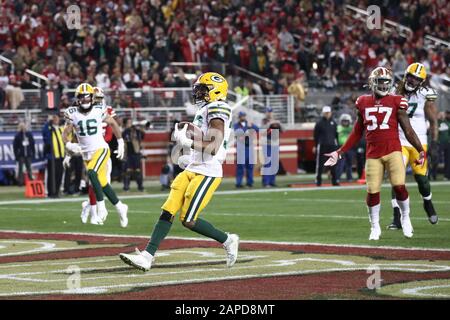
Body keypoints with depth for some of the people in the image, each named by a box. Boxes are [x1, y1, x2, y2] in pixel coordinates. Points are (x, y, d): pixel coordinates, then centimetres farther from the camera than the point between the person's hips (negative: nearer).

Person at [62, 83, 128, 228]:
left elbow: (113, 124, 9)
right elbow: (65, 133, 2)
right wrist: (69, 145, -19)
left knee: (92, 173, -28)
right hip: (86, 153, 4)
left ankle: (101, 206, -20)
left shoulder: (99, 110, -7)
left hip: (100, 149, -4)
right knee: (102, 183, 8)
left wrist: (120, 143, 12)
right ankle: (120, 207, 26)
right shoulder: (73, 114, -3)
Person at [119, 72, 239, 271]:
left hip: (207, 173, -9)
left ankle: (228, 241, 11)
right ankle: (147, 257, -1)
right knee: (168, 212, 1)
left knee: (188, 220, -9)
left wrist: (188, 143, -19)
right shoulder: (204, 110, 17)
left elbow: (215, 146, -21)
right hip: (192, 170, 9)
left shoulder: (216, 108, -13)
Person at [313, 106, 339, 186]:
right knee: (320, 164, -3)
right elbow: (316, 135, 0)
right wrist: (315, 146, -3)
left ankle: (334, 180, 12)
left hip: (332, 146, 4)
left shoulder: (333, 123, 11)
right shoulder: (319, 123, -1)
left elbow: (336, 134, 17)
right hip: (322, 146, -4)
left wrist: (336, 144, 12)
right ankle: (318, 181, 1)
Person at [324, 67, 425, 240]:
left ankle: (405, 217, 13)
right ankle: (375, 227, 19)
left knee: (399, 186, -14)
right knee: (372, 192, -1)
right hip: (373, 153, 2)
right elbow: (357, 133, 18)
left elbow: (408, 130, 3)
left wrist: (420, 149, -8)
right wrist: (339, 152, 17)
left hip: (393, 151, -2)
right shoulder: (363, 103, 9)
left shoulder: (396, 102, 2)